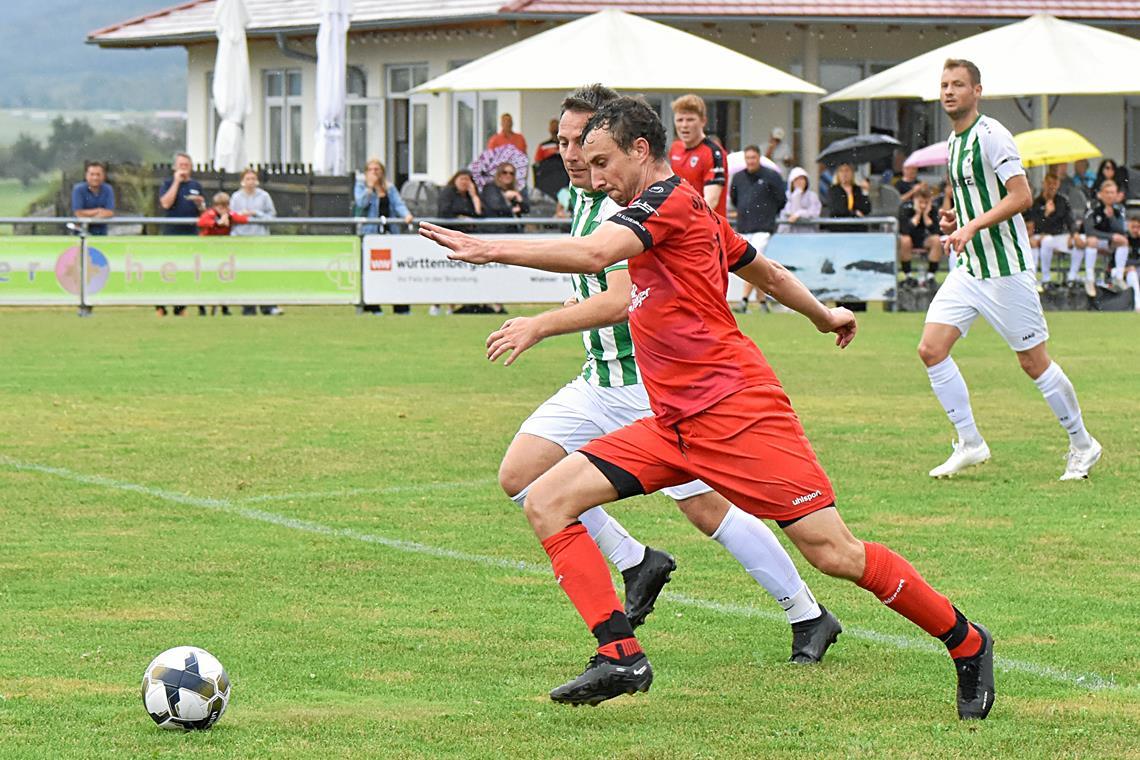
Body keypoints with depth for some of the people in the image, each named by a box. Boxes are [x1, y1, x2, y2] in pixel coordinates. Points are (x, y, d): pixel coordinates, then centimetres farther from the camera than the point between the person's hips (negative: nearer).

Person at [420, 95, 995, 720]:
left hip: (733, 408, -10)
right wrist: (823, 316, 51)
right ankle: (620, 654, -13)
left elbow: (592, 254, -25)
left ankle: (966, 644, 8)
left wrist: (490, 249, -23)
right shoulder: (687, 214, 20)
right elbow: (766, 272, 35)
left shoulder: (672, 198, -8)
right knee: (546, 503, -5)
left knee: (833, 553, -10)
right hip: (674, 423, 10)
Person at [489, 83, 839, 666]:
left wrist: (541, 326, -32)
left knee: (706, 508, -11)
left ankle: (808, 616, 4)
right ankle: (635, 564, 11)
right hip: (600, 383, 9)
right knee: (520, 474, -3)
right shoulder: (585, 198, 11)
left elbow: (622, 301, -31)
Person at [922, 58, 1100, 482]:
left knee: (1033, 362, -1)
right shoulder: (955, 141, 14)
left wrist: (972, 226, -28)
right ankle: (970, 444, 4)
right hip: (968, 268, 8)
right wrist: (955, 220, 8)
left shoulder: (990, 135, -14)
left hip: (1006, 268, -8)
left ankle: (1082, 445, 15)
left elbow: (1021, 196, -21)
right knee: (931, 349, -5)